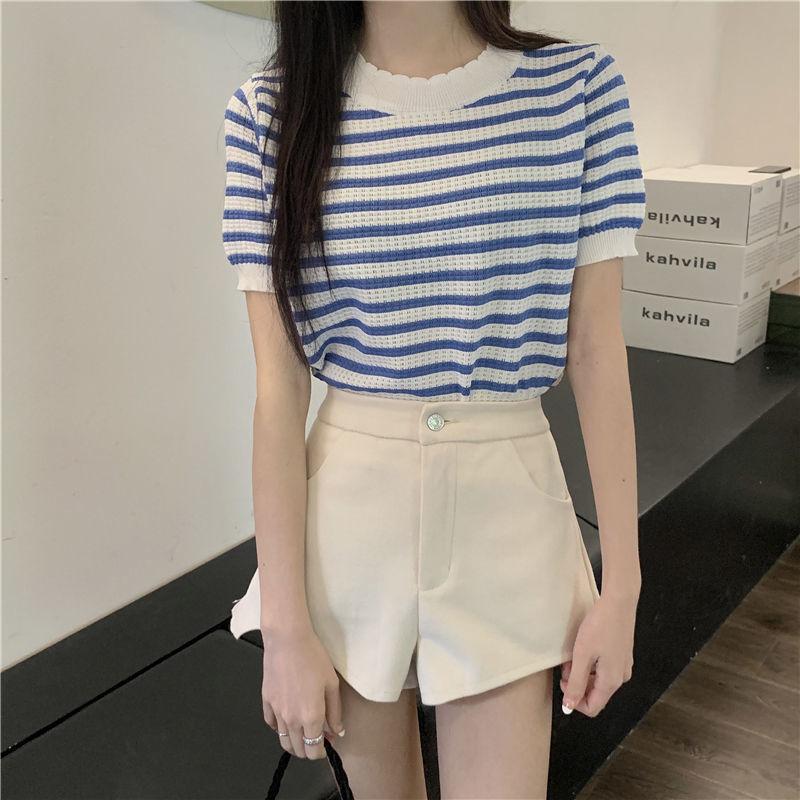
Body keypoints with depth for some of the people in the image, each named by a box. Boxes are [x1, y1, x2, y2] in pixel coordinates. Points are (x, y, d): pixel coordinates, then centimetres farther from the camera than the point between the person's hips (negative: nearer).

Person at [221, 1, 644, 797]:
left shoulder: (578, 85, -4)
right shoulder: (271, 112, -6)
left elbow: (597, 350, -3)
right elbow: (278, 387, -8)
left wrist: (622, 586, -3)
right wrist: (286, 627, -8)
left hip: (506, 509, 0)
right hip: (348, 508, 1)